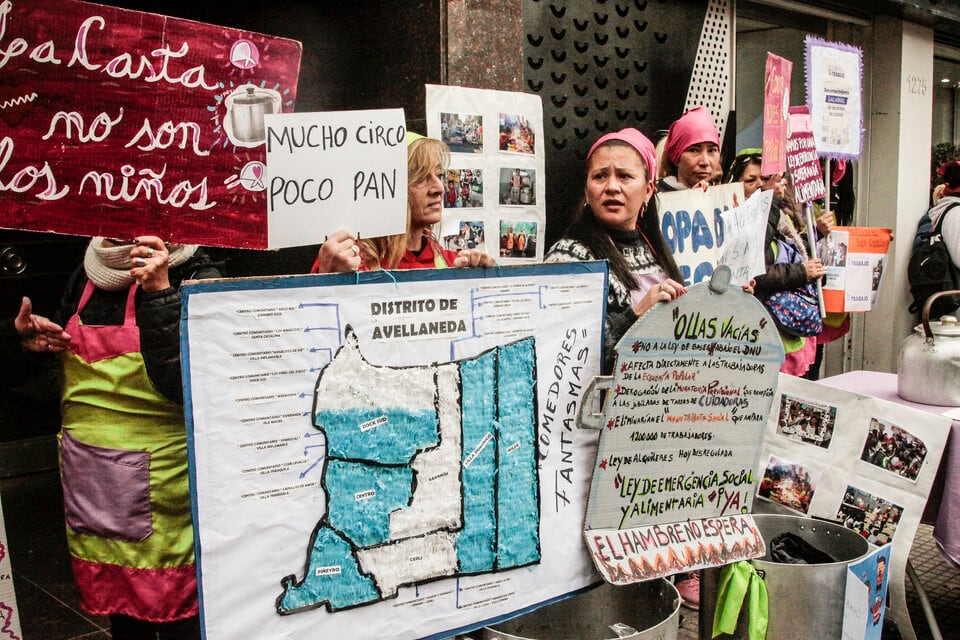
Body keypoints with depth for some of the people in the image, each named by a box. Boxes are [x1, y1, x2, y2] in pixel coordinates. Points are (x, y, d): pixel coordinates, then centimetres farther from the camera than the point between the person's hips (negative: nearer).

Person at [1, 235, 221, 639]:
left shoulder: (193, 276, -13)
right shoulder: (86, 276, 8)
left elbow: (188, 384, -24)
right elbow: (56, 362, 24)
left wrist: (159, 294, -27)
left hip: (159, 481, -6)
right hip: (87, 481, 6)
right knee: (118, 607, 19)